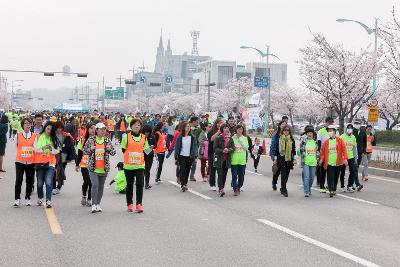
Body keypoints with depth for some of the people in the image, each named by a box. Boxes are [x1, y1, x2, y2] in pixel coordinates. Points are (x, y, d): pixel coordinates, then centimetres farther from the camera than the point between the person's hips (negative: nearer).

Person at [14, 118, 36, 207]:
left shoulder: (34, 136, 3)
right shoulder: (18, 135, 4)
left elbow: (35, 148, 0)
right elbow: (16, 146, 16)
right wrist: (22, 153, 12)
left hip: (31, 162, 1)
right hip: (20, 161, -1)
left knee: (29, 181, 7)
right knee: (18, 180, -10)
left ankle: (28, 199, 19)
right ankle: (17, 199, -5)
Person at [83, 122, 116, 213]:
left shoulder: (107, 140, 6)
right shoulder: (91, 140, -1)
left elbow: (113, 152, 9)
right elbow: (84, 151, 4)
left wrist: (109, 149, -12)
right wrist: (90, 149, -16)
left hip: (104, 168, 3)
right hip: (93, 168, -3)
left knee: (101, 186, 8)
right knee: (95, 185, -15)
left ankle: (98, 204, 19)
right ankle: (94, 205, -14)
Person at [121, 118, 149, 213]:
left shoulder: (143, 138, 7)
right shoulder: (126, 137, 1)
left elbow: (145, 150, 14)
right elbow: (123, 150, 5)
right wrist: (130, 156, -1)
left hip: (140, 165, 1)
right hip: (128, 165, -1)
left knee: (140, 184, -11)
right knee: (129, 185, 9)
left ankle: (139, 204, -6)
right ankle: (129, 204, 21)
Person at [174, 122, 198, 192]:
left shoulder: (192, 137, 4)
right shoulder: (180, 137, 0)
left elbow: (195, 147, 4)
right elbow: (177, 147, 2)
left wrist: (195, 156, -6)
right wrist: (176, 157, -1)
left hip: (189, 157, 2)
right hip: (181, 156, -2)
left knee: (187, 171, 8)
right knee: (182, 170, -12)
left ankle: (185, 184, 21)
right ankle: (183, 185, -17)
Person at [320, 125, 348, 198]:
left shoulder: (340, 140, 1)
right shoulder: (326, 142, 5)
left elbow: (344, 149, -3)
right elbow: (323, 151, 7)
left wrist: (345, 158, -13)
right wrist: (322, 159, -8)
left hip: (338, 163, 0)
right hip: (329, 163, 0)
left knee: (336, 177, 12)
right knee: (330, 177, -10)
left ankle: (334, 190, 28)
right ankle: (331, 191, -12)